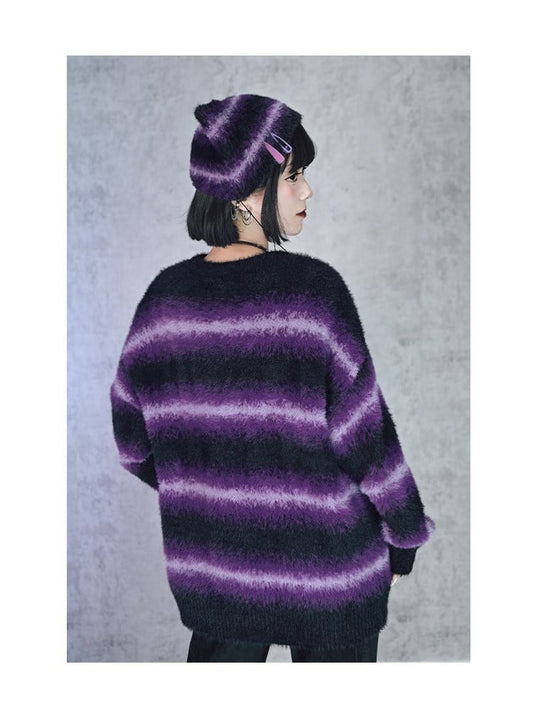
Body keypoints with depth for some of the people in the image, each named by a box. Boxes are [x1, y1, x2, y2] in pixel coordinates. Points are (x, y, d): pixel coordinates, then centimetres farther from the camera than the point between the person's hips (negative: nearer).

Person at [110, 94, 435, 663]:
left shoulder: (164, 296, -7)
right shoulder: (312, 288, -20)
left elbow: (133, 441, 1)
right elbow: (363, 430, -16)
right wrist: (405, 532, -1)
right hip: (326, 567, -3)